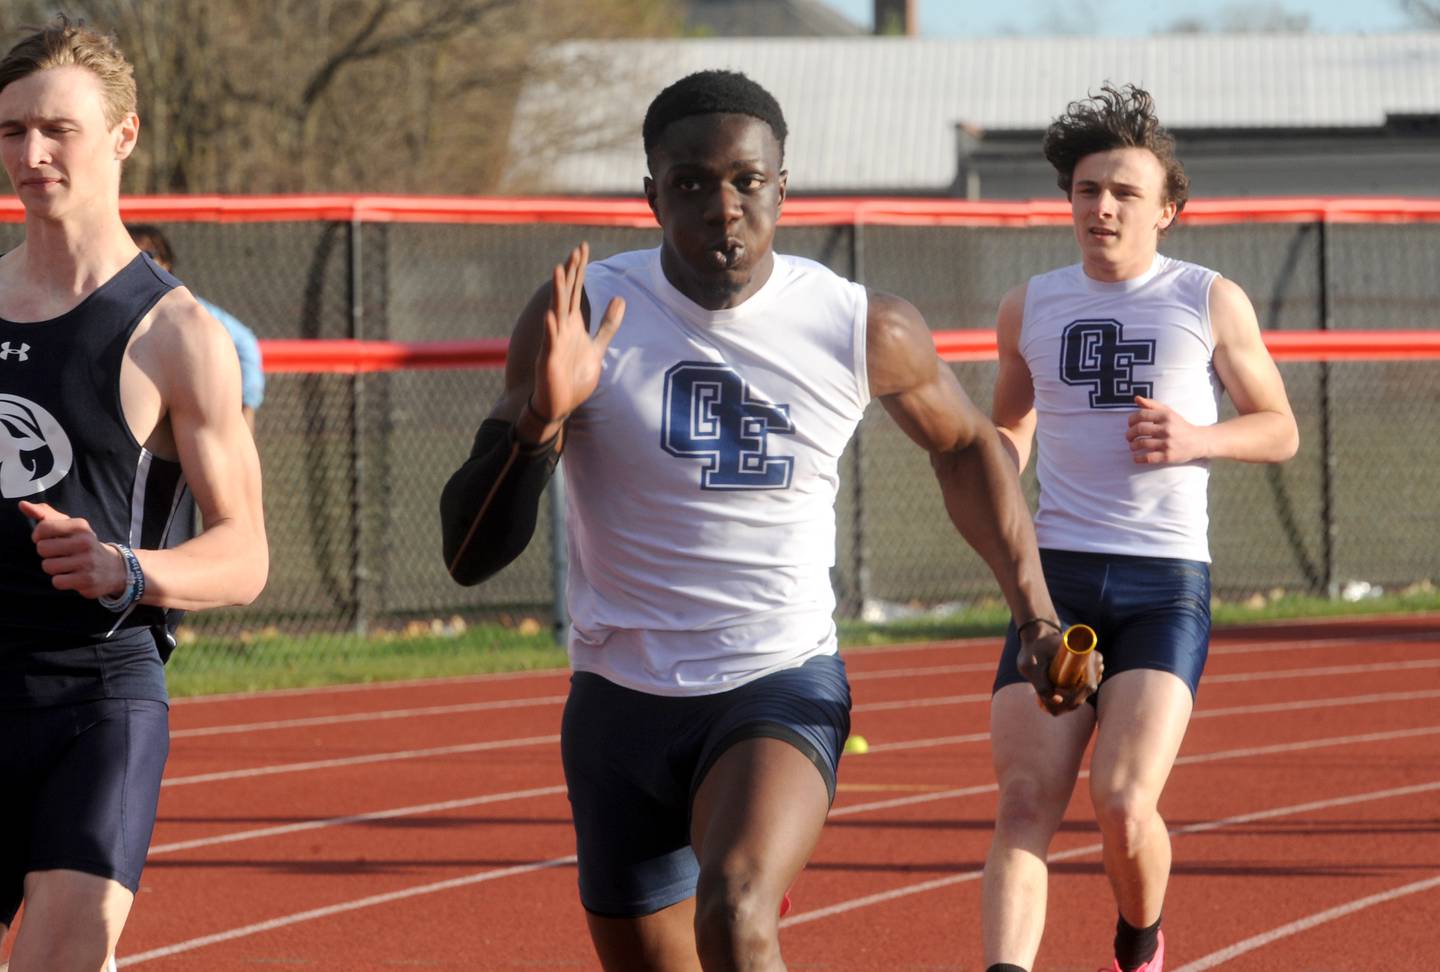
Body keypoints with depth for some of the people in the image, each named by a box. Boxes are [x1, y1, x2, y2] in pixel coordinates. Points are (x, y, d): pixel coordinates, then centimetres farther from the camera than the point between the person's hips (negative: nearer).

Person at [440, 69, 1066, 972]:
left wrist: (1036, 611, 10)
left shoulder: (864, 332, -7)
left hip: (784, 686, -2)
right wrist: (540, 416, -30)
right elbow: (469, 552, -13)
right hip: (621, 699, 2)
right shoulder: (585, 315, -10)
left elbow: (967, 445, 16)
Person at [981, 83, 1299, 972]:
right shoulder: (1031, 308, 11)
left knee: (1123, 804, -15)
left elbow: (1280, 430, 10)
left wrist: (1196, 439, -10)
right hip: (1055, 574, 3)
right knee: (1025, 806, -12)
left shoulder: (1211, 303, 3)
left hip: (1167, 584, -3)